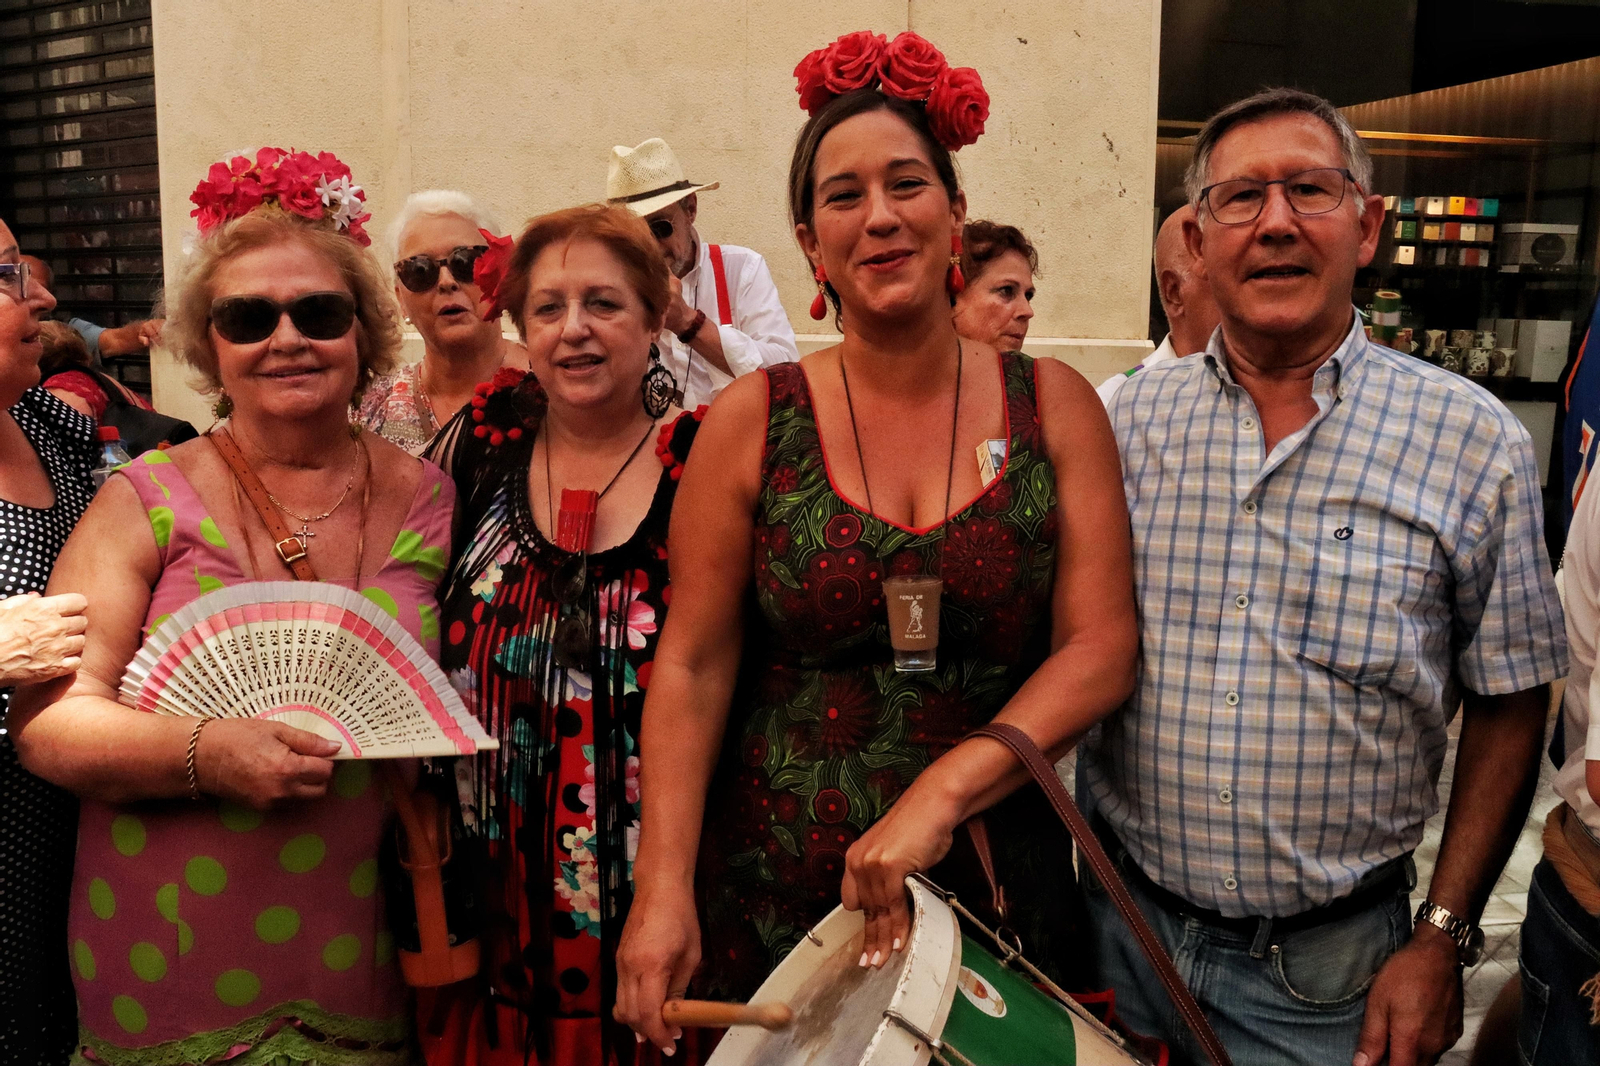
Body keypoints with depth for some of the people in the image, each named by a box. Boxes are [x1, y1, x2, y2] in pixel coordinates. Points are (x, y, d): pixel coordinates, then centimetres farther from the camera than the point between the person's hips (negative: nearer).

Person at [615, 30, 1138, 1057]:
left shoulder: (1055, 404, -2)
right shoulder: (754, 418, -4)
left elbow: (1102, 645, -7)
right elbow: (693, 667, -5)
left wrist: (942, 792, -19)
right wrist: (664, 887, -13)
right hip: (774, 893, 0)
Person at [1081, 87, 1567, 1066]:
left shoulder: (1474, 443, -7)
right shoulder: (1121, 421, -2)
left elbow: (1508, 708, -2)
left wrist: (1443, 941, -4)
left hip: (1330, 963, -2)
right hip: (1119, 925, 2)